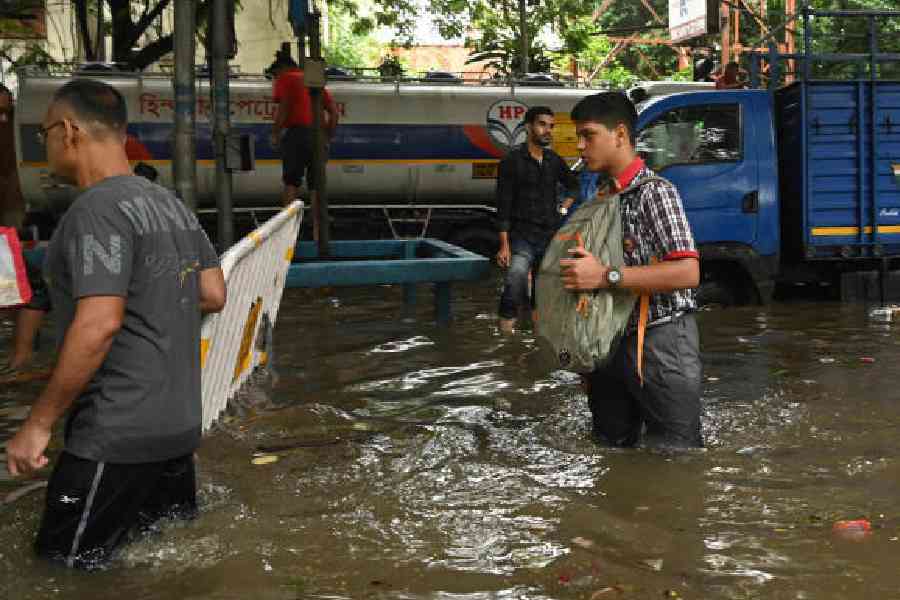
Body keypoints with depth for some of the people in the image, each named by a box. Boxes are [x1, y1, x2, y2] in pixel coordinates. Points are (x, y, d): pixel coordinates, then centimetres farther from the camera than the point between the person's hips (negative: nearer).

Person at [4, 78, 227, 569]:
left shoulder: (99, 208, -18)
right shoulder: (169, 202, 7)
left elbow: (98, 324, -27)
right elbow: (214, 296, 12)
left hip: (121, 432, -9)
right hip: (177, 417, 9)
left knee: (64, 557, 6)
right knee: (168, 519, 27)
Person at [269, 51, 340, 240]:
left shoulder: (285, 79, 6)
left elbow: (283, 107, -9)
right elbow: (334, 112, 17)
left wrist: (275, 134, -4)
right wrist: (328, 136, 20)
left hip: (297, 132, -5)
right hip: (318, 135, 5)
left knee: (291, 182, -3)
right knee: (316, 184, 7)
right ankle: (317, 231, 5)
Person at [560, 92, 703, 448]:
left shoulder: (655, 192, -13)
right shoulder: (601, 199, 13)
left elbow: (688, 272, -24)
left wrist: (606, 276, -26)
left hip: (660, 343, -8)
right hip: (611, 343, 8)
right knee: (612, 447, 17)